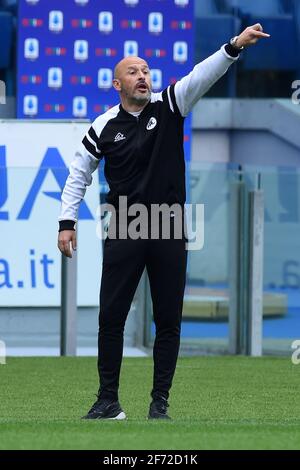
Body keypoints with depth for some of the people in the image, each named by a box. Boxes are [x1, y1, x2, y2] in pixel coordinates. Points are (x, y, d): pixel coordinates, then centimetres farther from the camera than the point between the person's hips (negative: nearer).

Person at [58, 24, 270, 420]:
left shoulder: (168, 106, 0)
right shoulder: (104, 127, 1)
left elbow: (203, 76, -14)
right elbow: (79, 175, 8)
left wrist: (235, 46, -29)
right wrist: (67, 222, -1)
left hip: (169, 233, 0)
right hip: (124, 235, 0)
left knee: (168, 322, 3)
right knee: (111, 317, -2)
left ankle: (160, 402, 9)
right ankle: (108, 401, 5)